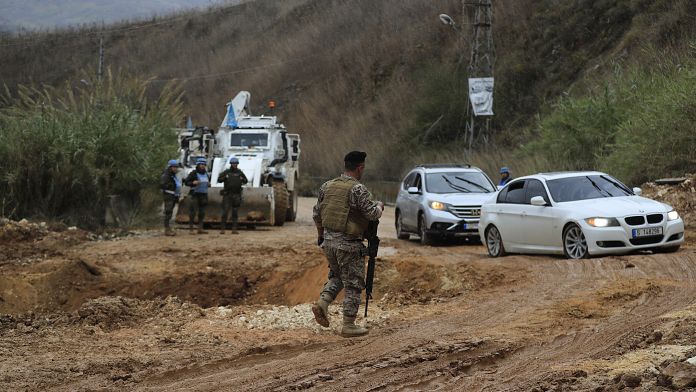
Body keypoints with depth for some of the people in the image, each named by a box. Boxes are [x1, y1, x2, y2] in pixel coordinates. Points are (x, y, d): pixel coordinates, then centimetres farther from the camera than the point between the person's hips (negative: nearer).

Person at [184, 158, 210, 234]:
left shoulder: (206, 174, 13)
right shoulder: (193, 173, -5)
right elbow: (186, 182, -3)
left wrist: (209, 184, 6)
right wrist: (193, 183, -21)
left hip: (203, 195, 6)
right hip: (195, 194, -6)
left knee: (202, 212, 6)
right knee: (192, 212, -8)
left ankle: (200, 228, 10)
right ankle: (191, 228, -5)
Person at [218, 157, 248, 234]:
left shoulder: (239, 172, 9)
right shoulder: (226, 172, 5)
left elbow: (246, 181, 15)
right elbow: (219, 179, 7)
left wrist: (243, 179, -7)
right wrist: (225, 178, -13)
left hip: (237, 195, 2)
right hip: (227, 195, -2)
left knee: (235, 213, 4)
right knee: (225, 212, -7)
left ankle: (234, 229, 6)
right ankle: (222, 228, -5)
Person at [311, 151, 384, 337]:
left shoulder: (327, 186, 6)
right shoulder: (358, 189, -15)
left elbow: (316, 213, 14)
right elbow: (372, 214, -18)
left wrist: (320, 234, 28)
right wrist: (379, 206, 5)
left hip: (328, 240, 6)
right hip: (349, 245, -6)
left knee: (336, 276, 25)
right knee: (353, 284, 4)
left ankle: (322, 302, 2)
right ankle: (349, 325, 7)